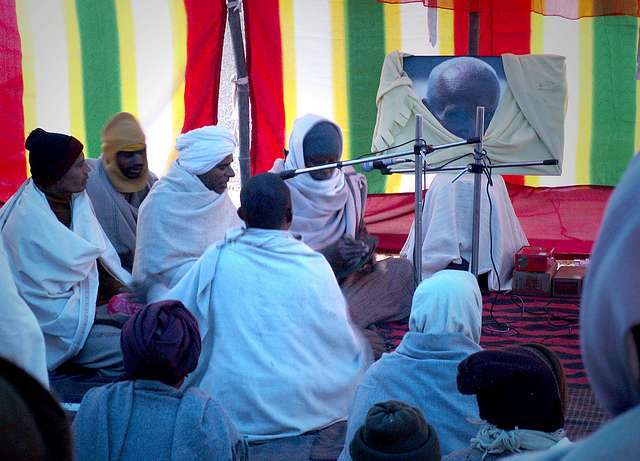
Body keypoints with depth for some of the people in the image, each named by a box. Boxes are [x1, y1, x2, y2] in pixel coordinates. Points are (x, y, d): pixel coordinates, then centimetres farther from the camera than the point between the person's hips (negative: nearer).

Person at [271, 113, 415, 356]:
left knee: (405, 270, -11)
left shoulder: (349, 183, 3)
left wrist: (365, 253, -8)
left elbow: (360, 231, 16)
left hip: (343, 277, 6)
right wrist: (330, 255, -24)